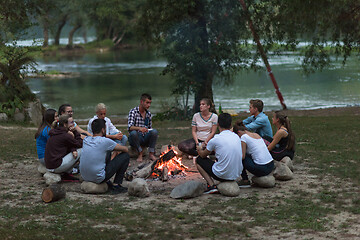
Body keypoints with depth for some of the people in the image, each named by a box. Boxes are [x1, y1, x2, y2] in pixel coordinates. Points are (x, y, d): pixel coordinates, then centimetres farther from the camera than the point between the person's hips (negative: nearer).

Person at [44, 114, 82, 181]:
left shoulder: (55, 132, 12)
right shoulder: (65, 135, -15)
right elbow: (80, 144, -4)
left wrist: (73, 150, -6)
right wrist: (75, 131, -1)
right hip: (56, 167, -9)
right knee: (80, 150, -4)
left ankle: (65, 173, 9)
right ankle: (66, 174, 2)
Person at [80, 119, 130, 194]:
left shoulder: (86, 139, 4)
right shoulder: (105, 141, -13)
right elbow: (125, 149, 2)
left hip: (84, 177, 7)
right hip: (98, 178, -7)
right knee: (125, 156, 4)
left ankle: (107, 182, 25)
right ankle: (116, 185, 8)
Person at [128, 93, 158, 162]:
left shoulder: (148, 113, 9)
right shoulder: (133, 112, -8)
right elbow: (130, 127, -22)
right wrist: (139, 128, -42)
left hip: (145, 139, 4)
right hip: (135, 138, -4)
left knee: (154, 131, -25)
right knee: (133, 133, -37)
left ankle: (151, 153, -15)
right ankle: (140, 153, -18)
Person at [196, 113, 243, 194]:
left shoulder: (215, 139, -13)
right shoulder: (237, 137, 4)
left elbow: (203, 155, 5)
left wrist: (199, 149, 30)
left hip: (222, 175, -6)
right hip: (237, 174, 6)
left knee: (199, 160, 14)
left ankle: (212, 185, -1)